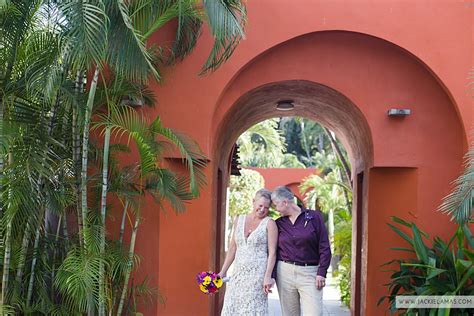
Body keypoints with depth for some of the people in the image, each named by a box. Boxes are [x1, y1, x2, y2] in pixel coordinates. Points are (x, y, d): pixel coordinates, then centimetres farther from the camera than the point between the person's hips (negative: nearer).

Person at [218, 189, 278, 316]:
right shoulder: (239, 220, 11)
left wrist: (268, 276, -18)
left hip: (258, 273, -5)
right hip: (238, 273, 5)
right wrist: (223, 271, 14)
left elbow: (272, 252, -9)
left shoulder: (269, 223, -3)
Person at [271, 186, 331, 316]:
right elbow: (274, 250, 11)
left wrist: (321, 272, -8)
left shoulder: (315, 217, 0)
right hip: (285, 272, 3)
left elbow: (324, 247, -1)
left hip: (310, 273, -3)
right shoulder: (279, 223, 9)